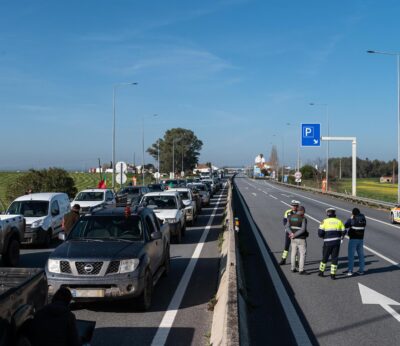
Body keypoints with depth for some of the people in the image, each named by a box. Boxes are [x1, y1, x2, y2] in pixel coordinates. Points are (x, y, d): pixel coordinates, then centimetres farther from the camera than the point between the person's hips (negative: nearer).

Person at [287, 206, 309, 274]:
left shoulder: (290, 217, 2)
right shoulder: (303, 219, -15)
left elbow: (287, 227, -6)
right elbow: (303, 229, -23)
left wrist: (291, 234, -19)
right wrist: (294, 235, -20)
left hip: (293, 239, 6)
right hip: (301, 239, -6)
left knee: (293, 253, 15)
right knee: (302, 254, 1)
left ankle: (293, 268, 21)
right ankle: (301, 270, 1)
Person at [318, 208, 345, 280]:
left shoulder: (325, 221, -3)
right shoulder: (339, 221, 4)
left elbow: (320, 233, -6)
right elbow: (343, 232, 8)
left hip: (328, 243, -1)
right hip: (337, 242, 1)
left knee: (325, 257, 14)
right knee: (334, 258, 7)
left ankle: (321, 272, 24)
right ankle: (333, 274, 5)